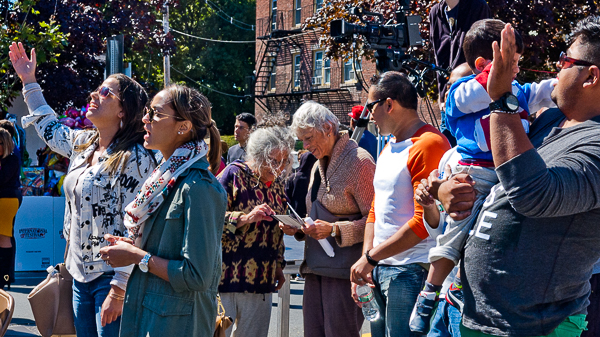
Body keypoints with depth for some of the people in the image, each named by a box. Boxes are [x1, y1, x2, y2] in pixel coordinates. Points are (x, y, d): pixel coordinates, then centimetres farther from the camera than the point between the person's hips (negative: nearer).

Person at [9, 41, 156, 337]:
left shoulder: (134, 158, -15)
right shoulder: (84, 143, 9)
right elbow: (51, 129, 33)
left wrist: (118, 290, -22)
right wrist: (28, 81, 31)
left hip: (111, 278, -8)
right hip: (81, 274, 8)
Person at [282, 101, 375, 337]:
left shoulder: (359, 161, -8)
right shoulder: (319, 166, 20)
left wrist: (334, 230, -21)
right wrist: (298, 229, 8)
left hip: (344, 270, -8)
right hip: (316, 268, 8)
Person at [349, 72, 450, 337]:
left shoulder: (428, 144, -13)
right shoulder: (388, 149, 19)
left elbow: (424, 220, -19)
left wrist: (370, 257, -14)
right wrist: (366, 262, 7)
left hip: (411, 273, -9)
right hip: (379, 269, 9)